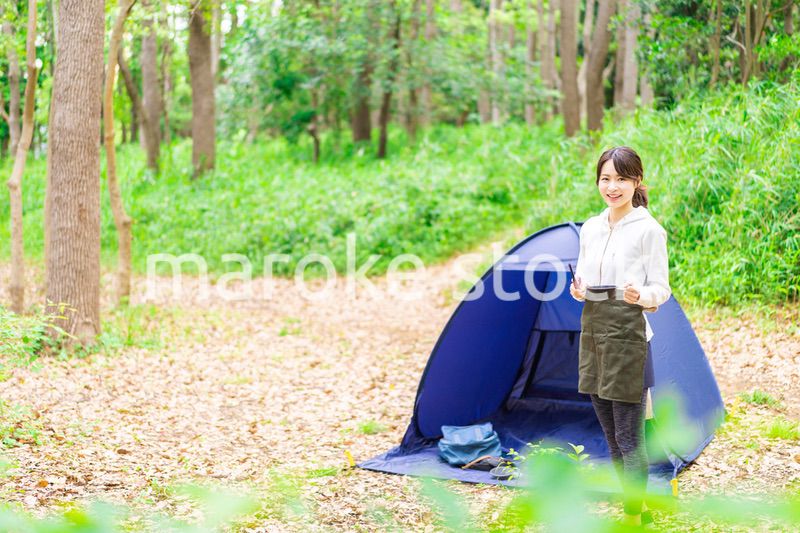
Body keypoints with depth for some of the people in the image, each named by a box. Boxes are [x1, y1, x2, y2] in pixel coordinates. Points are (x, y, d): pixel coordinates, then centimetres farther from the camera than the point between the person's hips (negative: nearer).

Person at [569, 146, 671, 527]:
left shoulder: (649, 229, -7)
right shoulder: (590, 229, 10)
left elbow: (661, 289, -7)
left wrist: (640, 296, -28)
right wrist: (578, 290, -6)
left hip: (627, 334, -7)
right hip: (592, 331, 7)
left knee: (629, 436, -4)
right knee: (612, 435, 14)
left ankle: (633, 517, 4)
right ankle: (636, 506, 27)